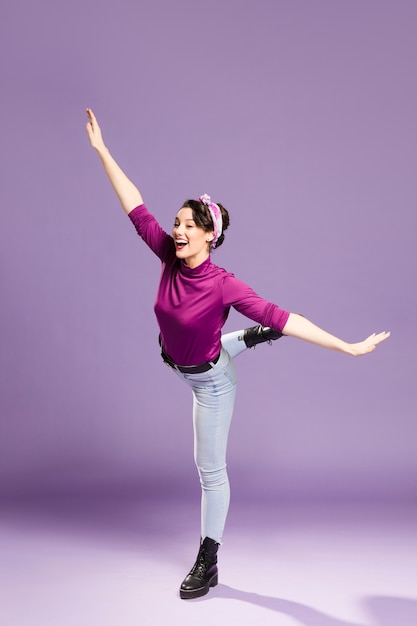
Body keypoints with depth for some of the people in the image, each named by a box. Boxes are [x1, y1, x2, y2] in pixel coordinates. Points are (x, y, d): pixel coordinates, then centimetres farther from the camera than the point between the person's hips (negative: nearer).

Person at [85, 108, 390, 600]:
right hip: (176, 365, 5)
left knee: (210, 470, 8)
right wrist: (102, 150, -14)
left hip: (209, 381, -5)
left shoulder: (222, 285, -33)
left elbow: (280, 317, -35)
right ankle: (251, 338, 54)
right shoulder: (170, 258, -19)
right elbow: (136, 209, -15)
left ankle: (208, 563, 23)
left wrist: (348, 347, -38)